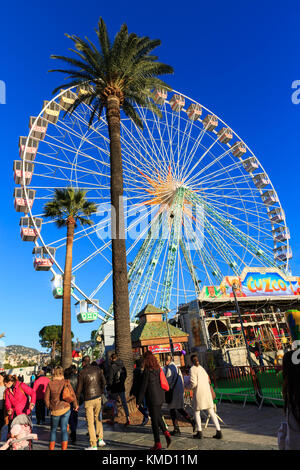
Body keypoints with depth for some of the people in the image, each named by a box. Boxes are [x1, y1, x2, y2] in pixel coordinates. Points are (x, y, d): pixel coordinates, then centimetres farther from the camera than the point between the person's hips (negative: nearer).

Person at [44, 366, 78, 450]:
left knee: (53, 429, 20)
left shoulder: (50, 384, -7)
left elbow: (46, 398, -3)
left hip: (55, 411, 0)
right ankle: (64, 448, 7)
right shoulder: (66, 383, -5)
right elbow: (72, 395, -3)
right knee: (64, 429, 8)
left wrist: (49, 408, 14)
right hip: (66, 409, 0)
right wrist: (75, 406, 12)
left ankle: (51, 448, 25)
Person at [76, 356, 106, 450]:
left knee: (90, 423, 6)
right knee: (98, 419, 22)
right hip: (98, 397, 4)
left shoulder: (81, 373, -10)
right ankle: (100, 439, 18)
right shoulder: (97, 369, 0)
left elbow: (79, 388, -6)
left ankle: (93, 445, 10)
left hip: (88, 399, -4)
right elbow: (103, 381, 3)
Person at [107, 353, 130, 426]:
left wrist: (108, 388, -6)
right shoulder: (122, 365, 2)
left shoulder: (112, 367, -16)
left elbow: (110, 378, -15)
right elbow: (125, 375, 13)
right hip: (121, 387, 5)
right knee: (124, 402, 8)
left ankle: (112, 420, 20)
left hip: (115, 388, -4)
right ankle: (128, 418, 1)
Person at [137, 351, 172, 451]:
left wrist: (139, 401, -5)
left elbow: (143, 386, -14)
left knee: (154, 420, 6)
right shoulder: (158, 369, 3)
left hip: (152, 398, -7)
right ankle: (166, 433, 9)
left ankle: (157, 444, 15)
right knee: (158, 417, 23)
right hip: (160, 397, 7)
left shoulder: (147, 371, -18)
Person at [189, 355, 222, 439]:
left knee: (196, 412, 12)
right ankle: (219, 432, 9)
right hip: (207, 391, 6)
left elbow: (193, 383, -15)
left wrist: (191, 387, 5)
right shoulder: (201, 368, 11)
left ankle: (199, 432, 14)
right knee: (211, 412, 11)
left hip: (198, 392, -6)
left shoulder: (192, 369, -9)